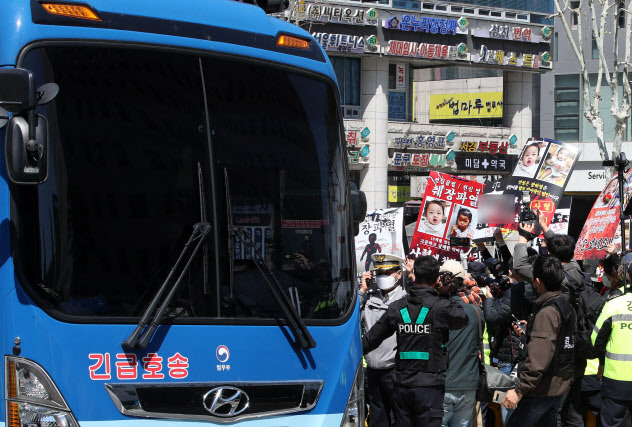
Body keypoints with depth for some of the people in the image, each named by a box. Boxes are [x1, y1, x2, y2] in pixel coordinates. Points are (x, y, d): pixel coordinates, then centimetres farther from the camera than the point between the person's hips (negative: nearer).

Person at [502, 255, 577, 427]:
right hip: (561, 387, 10)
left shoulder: (546, 313, -21)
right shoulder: (568, 308, 9)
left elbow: (539, 360, -27)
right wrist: (528, 333, 27)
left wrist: (519, 391, -25)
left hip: (542, 391, -10)